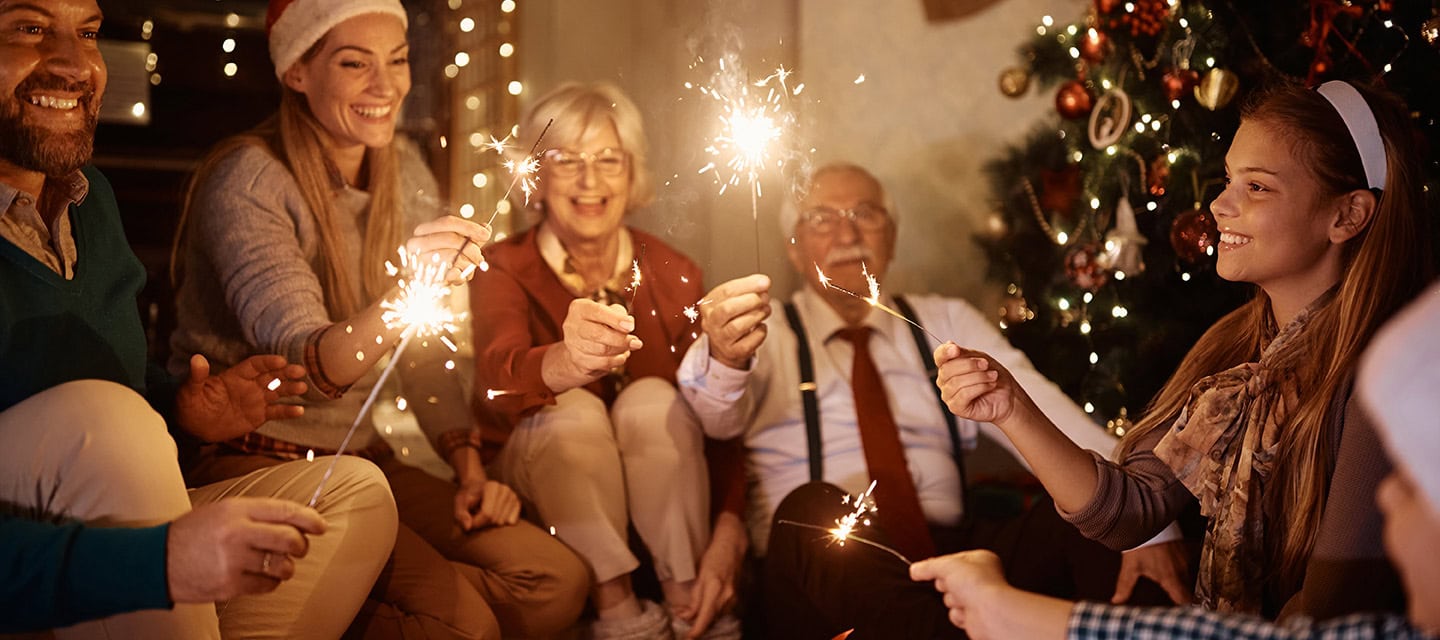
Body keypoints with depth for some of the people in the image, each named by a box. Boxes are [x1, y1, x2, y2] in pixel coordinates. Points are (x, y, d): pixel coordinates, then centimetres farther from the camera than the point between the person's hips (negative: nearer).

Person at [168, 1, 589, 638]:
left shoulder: (404, 172, 7)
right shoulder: (249, 180, -14)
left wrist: (470, 469, -2)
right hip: (252, 460, -7)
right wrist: (407, 294, -45)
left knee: (556, 582, -11)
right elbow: (303, 367, -27)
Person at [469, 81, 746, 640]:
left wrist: (727, 536, -28)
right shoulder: (505, 272, -10)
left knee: (653, 399, -26)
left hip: (661, 493, 1)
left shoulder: (673, 275, -3)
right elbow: (497, 378, -33)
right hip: (541, 477, -1)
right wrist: (564, 363, -58)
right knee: (573, 411, -28)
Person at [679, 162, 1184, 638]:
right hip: (817, 571, -2)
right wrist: (724, 359, -35)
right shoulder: (759, 331, 13)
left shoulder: (948, 324, 21)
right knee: (812, 507, -34)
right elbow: (721, 416, -9)